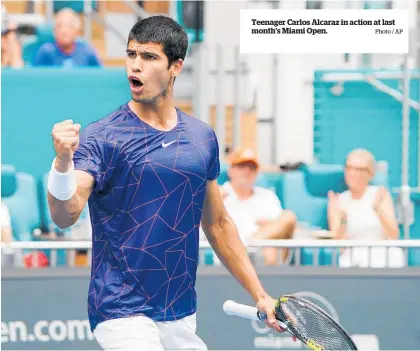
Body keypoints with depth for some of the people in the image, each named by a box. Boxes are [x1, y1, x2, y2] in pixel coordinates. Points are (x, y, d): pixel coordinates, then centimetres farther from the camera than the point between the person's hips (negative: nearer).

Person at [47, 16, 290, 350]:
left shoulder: (203, 138, 7)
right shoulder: (101, 137, -7)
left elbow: (218, 225, 18)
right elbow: (65, 216, -20)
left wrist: (260, 294, 16)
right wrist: (63, 160, -39)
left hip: (183, 318, 5)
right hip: (124, 316, -5)